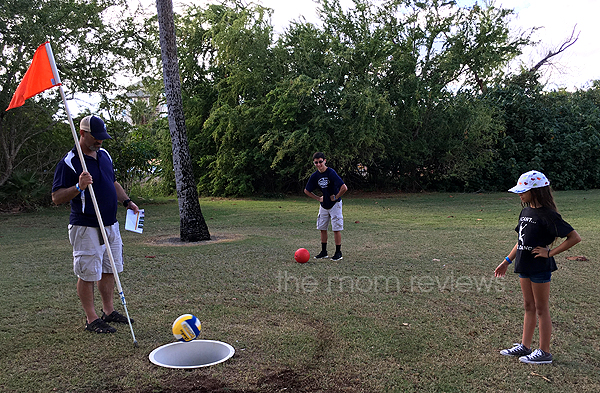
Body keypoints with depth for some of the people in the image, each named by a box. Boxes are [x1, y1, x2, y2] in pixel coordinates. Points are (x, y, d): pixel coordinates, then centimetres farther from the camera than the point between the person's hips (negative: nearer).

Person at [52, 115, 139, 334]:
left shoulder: (104, 155, 11)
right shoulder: (68, 163, -13)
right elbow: (56, 197, -15)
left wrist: (127, 201, 14)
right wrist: (79, 187, -30)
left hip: (110, 224, 8)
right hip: (86, 228, -8)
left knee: (109, 270, 15)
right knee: (88, 274, 1)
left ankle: (109, 311, 28)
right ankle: (91, 319, 13)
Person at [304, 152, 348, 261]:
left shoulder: (331, 173, -21)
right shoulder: (314, 176, -2)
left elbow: (344, 188, -28)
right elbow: (306, 191, 13)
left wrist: (336, 197, -15)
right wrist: (318, 198, 6)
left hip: (335, 204, -6)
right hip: (323, 205, 6)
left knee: (336, 229, -4)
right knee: (322, 228, 10)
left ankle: (338, 253, 6)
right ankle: (324, 252, 21)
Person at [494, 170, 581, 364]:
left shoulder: (547, 215, -17)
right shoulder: (526, 211, 8)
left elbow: (575, 237, -18)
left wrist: (550, 252, -17)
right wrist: (507, 261, 18)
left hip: (540, 267, -8)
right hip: (525, 266, 8)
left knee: (541, 309, 2)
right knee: (529, 307, 16)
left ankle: (544, 352, 14)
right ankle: (525, 346, 27)